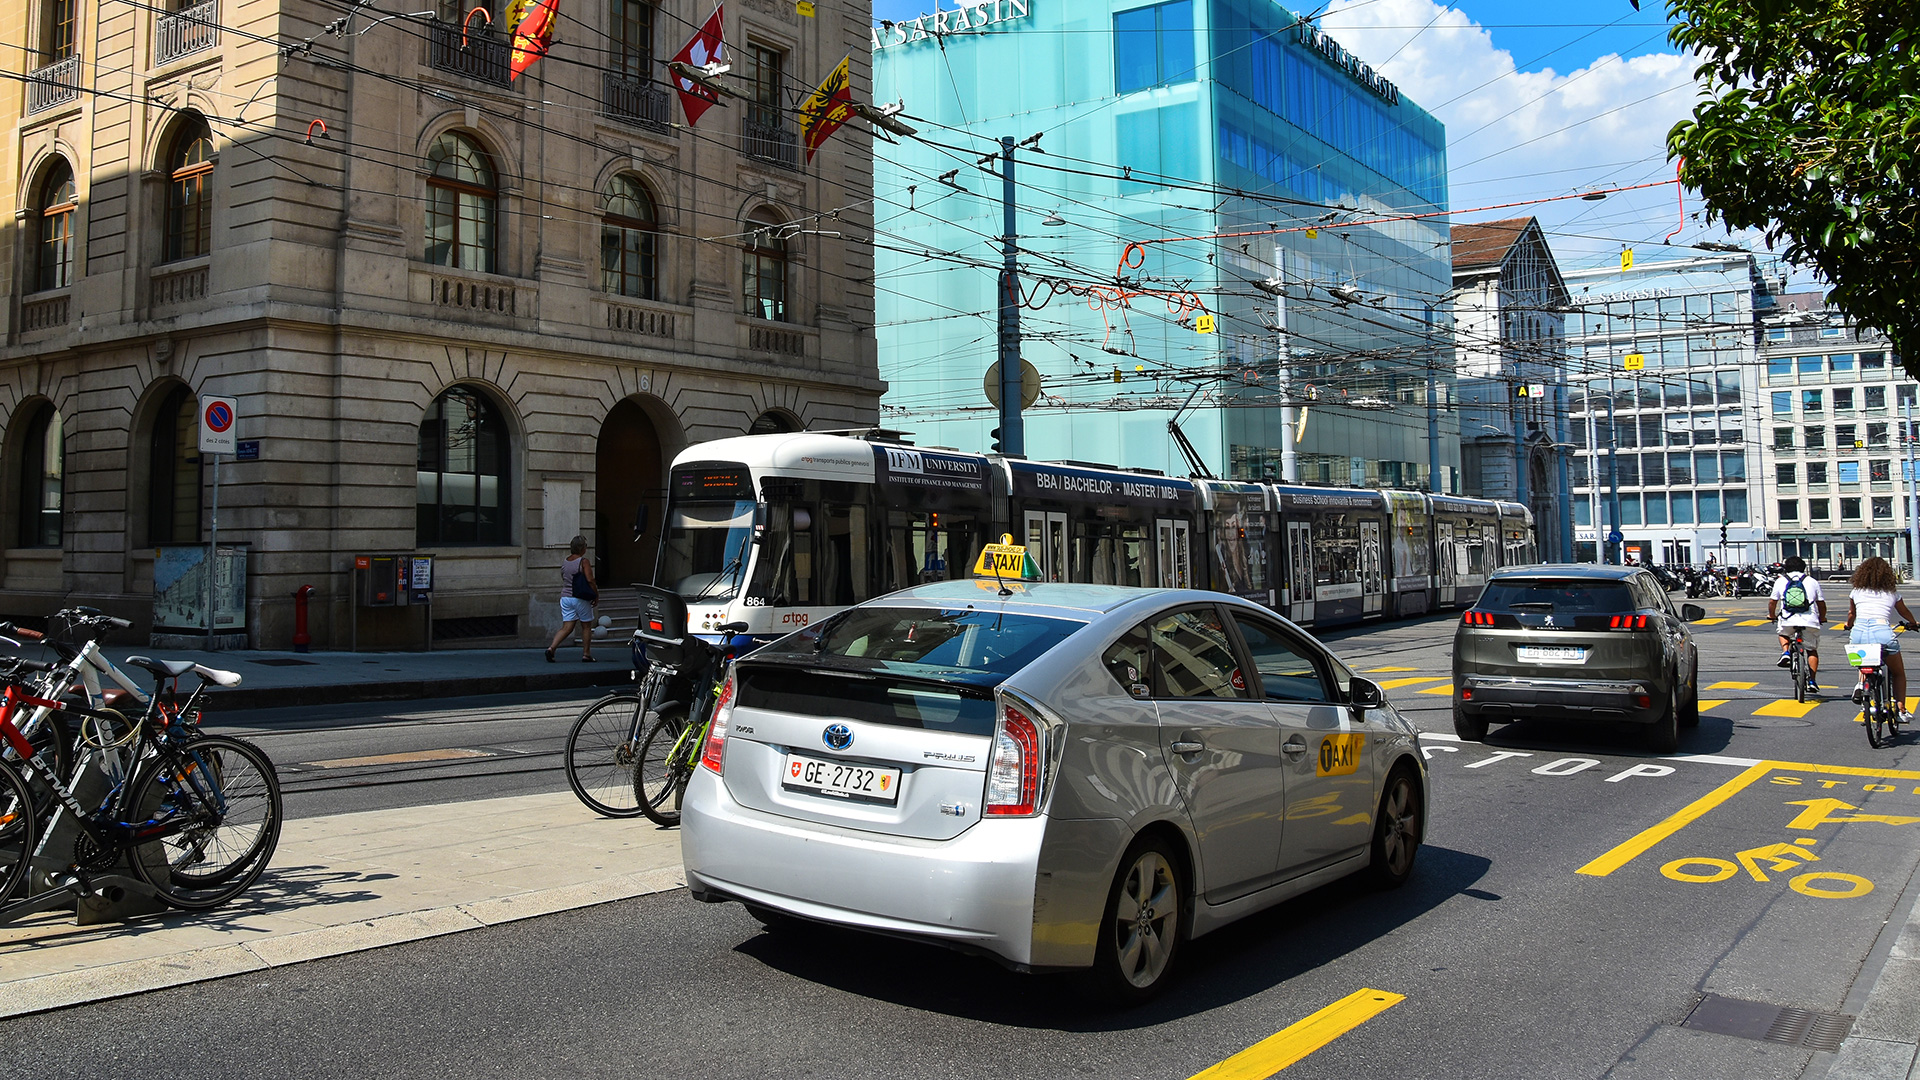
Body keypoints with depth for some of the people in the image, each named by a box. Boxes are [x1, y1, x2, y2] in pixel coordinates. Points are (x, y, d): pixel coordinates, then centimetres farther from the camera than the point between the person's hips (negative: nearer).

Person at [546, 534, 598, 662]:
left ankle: (551, 648, -14)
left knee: (566, 628, 5)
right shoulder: (584, 561, -11)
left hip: (565, 597, 6)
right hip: (580, 598, -6)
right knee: (586, 627, 9)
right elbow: (590, 580, -18)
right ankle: (586, 654, 12)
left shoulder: (564, 562, 10)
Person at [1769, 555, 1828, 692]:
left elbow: (1772, 601, 11)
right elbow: (1821, 603, 15)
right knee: (1812, 650, 16)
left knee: (1782, 633, 33)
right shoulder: (1812, 582, 12)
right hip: (1810, 621, 1)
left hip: (1788, 620, -1)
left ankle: (1785, 652, 5)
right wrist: (1822, 618, 31)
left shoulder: (1780, 581, 11)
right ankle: (1812, 681, 7)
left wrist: (1771, 615, 30)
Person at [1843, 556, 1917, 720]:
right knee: (1899, 673, 21)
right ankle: (1901, 710, 16)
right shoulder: (1892, 593, 19)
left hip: (1858, 631, 1)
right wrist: (1912, 623, 60)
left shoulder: (1857, 591, 19)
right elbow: (1905, 613, 38)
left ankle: (1861, 682, 4)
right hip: (1882, 632, -1)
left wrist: (1849, 626, 57)